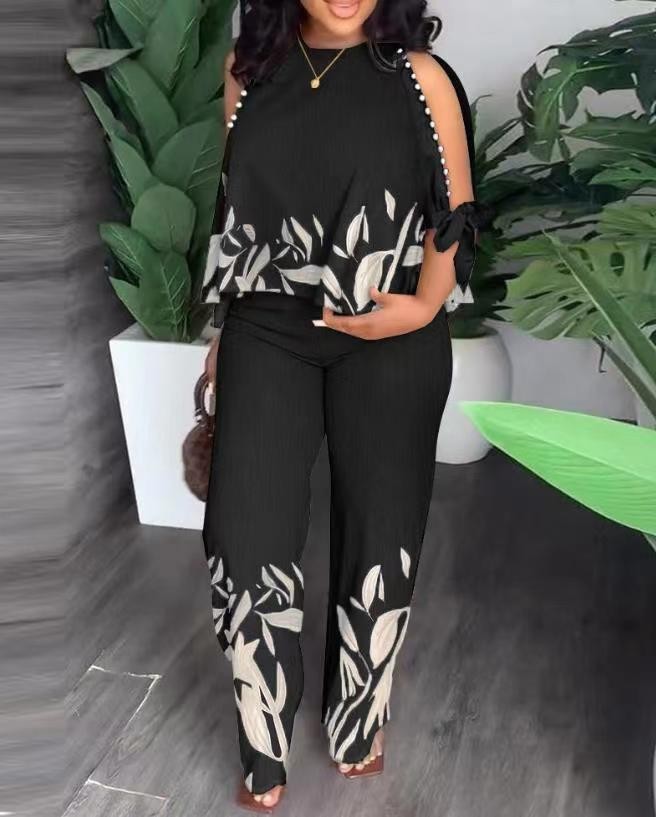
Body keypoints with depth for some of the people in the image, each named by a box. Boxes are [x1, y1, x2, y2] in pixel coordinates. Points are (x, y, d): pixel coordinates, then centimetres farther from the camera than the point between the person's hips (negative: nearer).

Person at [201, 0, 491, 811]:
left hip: (391, 341, -1)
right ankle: (263, 751, 19)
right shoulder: (248, 67, 6)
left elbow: (457, 211, 2)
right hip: (268, 331, 2)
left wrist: (427, 304, -15)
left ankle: (357, 727, 33)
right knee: (246, 536, -3)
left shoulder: (419, 76, -2)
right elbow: (236, 203, 13)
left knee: (378, 529, 9)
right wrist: (224, 327, 15)